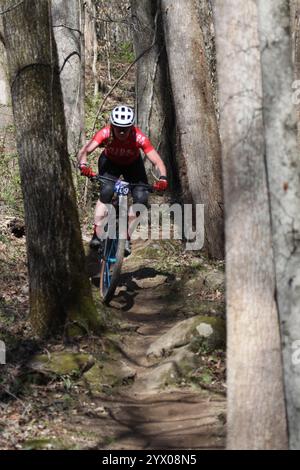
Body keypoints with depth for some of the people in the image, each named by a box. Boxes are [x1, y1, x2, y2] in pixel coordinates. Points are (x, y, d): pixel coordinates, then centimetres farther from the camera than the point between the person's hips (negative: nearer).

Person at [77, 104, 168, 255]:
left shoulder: (139, 137, -35)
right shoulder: (105, 133, -34)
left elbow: (157, 161, -36)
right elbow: (84, 151, -40)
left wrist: (163, 178, -55)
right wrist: (83, 165, -61)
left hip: (132, 165, 1)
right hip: (110, 162, -1)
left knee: (141, 198, -18)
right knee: (106, 191, -28)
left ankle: (126, 236, -3)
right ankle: (97, 235, -25)